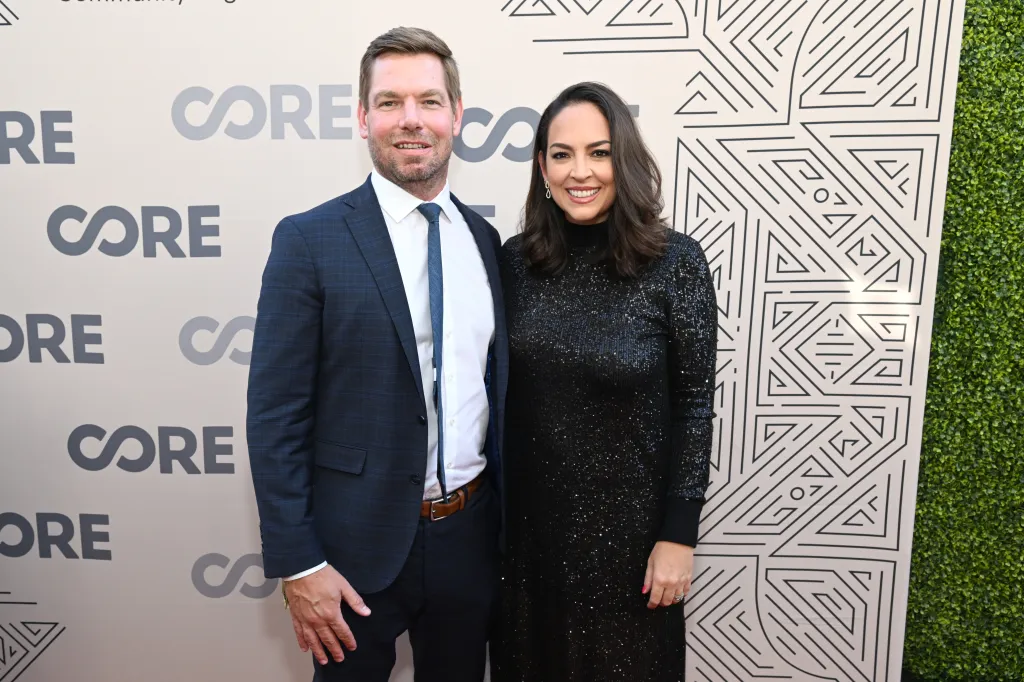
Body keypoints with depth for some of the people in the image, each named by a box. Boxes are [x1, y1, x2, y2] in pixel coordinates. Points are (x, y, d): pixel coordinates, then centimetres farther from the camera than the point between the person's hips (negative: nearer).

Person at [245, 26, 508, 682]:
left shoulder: (486, 240, 3)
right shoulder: (310, 240, -11)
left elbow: (496, 388, 8)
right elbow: (275, 416, -11)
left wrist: (507, 528, 10)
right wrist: (297, 565, -12)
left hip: (471, 537, 5)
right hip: (359, 545, -4)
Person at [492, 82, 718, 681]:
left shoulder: (676, 262, -13)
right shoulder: (516, 259, -4)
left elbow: (695, 403, -10)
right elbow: (500, 391, 3)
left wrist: (679, 535, -10)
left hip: (629, 520, -2)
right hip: (529, 517, 3)